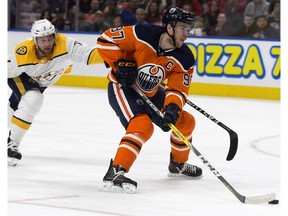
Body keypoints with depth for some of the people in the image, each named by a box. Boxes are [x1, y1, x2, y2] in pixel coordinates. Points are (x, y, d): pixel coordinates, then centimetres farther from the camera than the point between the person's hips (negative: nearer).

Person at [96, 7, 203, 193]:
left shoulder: (185, 59, -12)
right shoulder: (143, 34, -25)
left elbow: (178, 89, -14)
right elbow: (106, 40, -17)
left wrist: (172, 108, -34)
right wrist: (119, 64, -23)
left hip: (151, 93, 7)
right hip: (122, 88, -7)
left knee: (185, 121, 11)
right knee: (142, 126, -30)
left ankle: (178, 164, 36)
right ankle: (114, 173, -34)